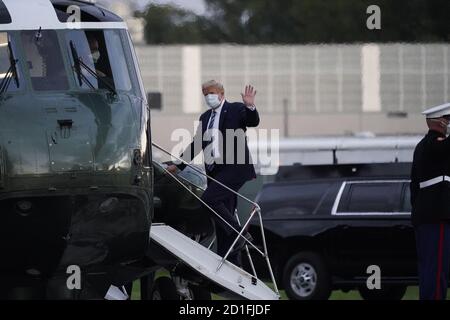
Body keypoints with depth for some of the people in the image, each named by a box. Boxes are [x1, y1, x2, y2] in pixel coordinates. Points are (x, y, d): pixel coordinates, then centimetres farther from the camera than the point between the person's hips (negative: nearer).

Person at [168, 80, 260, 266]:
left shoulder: (236, 110, 1)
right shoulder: (205, 117, 20)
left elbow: (253, 122, -15)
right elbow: (196, 144, 26)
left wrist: (250, 107, -34)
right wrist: (178, 165, 25)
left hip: (234, 168, -7)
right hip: (215, 172, 7)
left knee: (209, 199, -24)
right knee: (222, 219, 5)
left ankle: (240, 233, -16)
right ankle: (230, 264, 7)